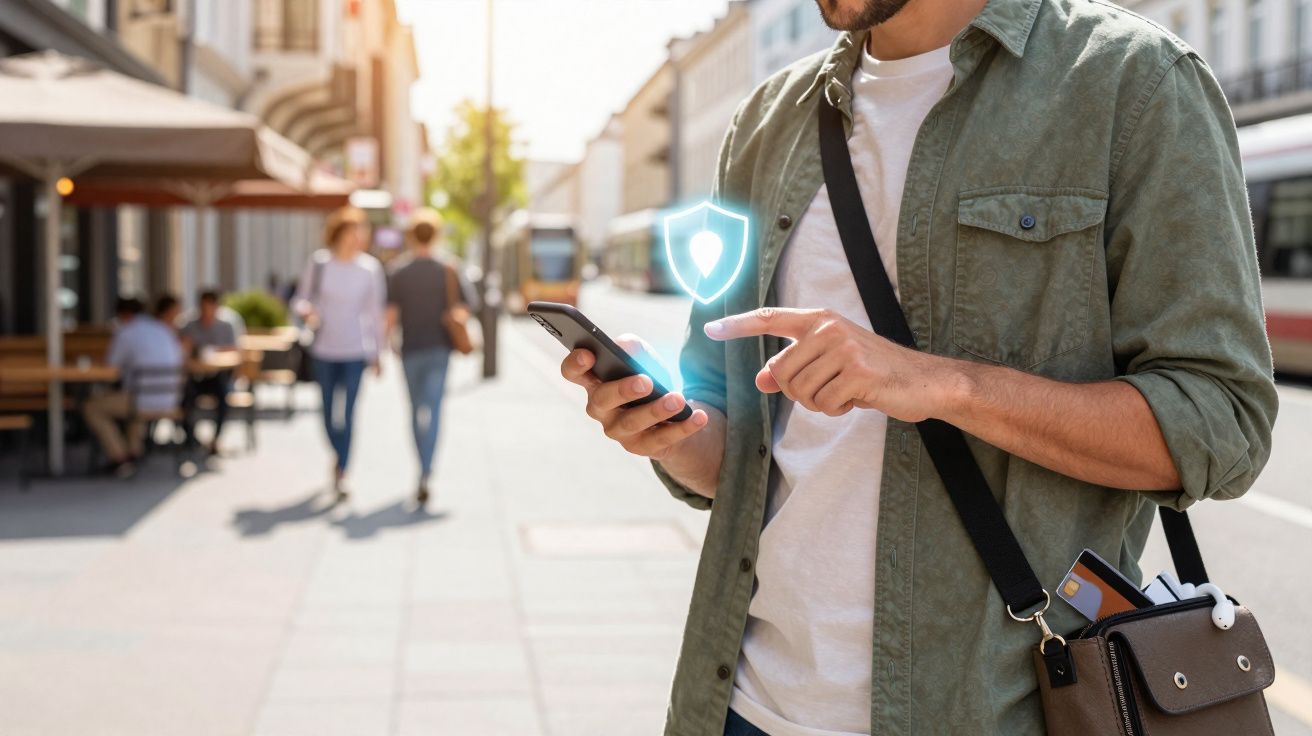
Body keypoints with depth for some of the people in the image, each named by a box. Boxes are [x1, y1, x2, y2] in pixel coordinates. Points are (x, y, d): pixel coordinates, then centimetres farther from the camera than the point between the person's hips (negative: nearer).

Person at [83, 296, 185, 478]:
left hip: (143, 400, -7)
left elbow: (113, 367, 2)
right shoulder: (166, 330, 12)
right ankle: (134, 451, 31)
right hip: (169, 401, 7)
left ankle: (120, 458, 7)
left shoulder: (125, 333, -6)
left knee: (91, 408, 13)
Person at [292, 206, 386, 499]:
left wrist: (377, 353, 5)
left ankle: (340, 473, -4)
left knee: (347, 412, -10)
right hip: (324, 349, 2)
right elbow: (301, 298, 5)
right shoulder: (319, 262, -3)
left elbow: (376, 310, 4)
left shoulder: (370, 268, -4)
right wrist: (306, 310, -19)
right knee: (328, 412, 12)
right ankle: (339, 456, 37)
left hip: (356, 350, -2)